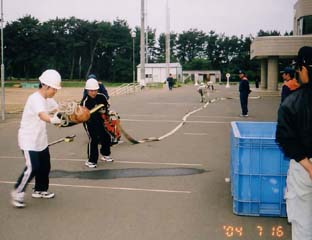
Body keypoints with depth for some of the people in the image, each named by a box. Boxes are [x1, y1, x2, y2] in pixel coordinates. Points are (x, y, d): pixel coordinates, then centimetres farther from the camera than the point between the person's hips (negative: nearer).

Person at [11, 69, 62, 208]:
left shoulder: (48, 99, 5)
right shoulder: (35, 99, -25)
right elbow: (43, 115, -44)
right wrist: (53, 120, -65)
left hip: (41, 140, 9)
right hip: (28, 140, -9)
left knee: (45, 166, 13)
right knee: (32, 168, -14)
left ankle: (40, 190, 32)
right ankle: (17, 193, 4)